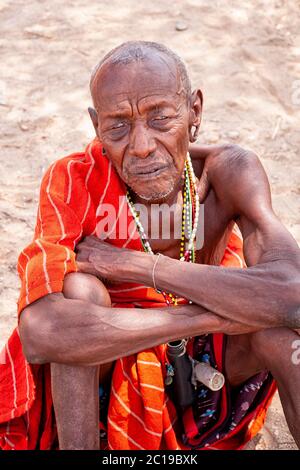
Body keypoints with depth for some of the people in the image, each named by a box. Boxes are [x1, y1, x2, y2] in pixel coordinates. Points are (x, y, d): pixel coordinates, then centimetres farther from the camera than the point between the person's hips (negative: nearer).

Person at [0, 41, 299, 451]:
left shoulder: (227, 172, -21)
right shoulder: (73, 181, -25)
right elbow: (39, 333, -40)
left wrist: (131, 264, -35)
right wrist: (215, 315, -37)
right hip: (104, 368, -1)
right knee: (79, 287, -31)